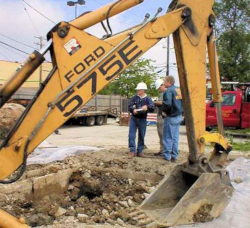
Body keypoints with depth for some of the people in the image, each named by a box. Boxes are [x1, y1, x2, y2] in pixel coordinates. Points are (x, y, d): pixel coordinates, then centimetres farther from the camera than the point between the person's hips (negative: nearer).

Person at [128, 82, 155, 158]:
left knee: (141, 136, 8)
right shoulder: (134, 97, 1)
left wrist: (147, 107, -40)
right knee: (131, 135, -3)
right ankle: (132, 151, 4)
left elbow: (152, 108, -17)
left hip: (142, 120, -1)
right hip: (133, 118, 1)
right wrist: (133, 110, -28)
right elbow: (129, 106, -5)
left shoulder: (147, 99, -4)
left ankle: (139, 151, 20)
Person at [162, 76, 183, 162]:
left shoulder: (169, 91, -15)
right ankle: (174, 156, 16)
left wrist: (164, 110, -8)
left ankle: (167, 156, 7)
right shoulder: (178, 90, 11)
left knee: (168, 137, 1)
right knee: (175, 137, 12)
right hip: (179, 116, 8)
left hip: (171, 117, -8)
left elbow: (167, 104, -26)